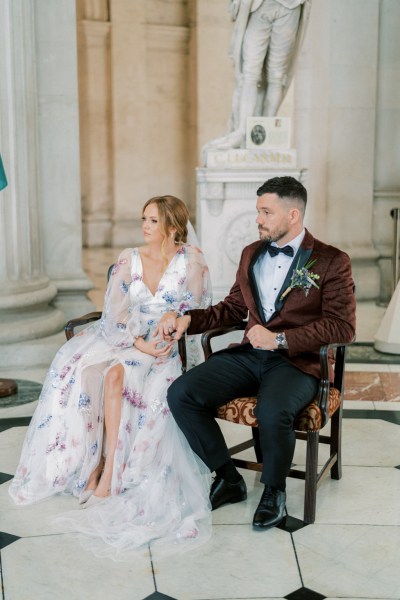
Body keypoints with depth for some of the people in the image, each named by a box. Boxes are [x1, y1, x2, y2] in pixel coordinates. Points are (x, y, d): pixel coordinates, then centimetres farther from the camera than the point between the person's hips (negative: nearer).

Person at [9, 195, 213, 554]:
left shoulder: (192, 261, -2)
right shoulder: (129, 259, 6)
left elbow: (196, 313, -3)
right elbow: (116, 312, -1)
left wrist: (169, 334, -20)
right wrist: (140, 342, -17)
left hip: (168, 346, -3)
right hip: (124, 339, 3)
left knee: (116, 373, -33)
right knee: (83, 369, -28)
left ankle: (108, 469, -26)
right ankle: (93, 464, -20)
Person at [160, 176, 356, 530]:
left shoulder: (332, 261, -1)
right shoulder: (251, 254, 17)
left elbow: (343, 326, -10)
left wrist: (280, 339, -19)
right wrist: (190, 320, 7)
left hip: (296, 362, -5)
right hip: (248, 355, 6)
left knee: (272, 412, -37)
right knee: (180, 394, -17)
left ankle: (274, 491, -5)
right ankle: (229, 479, 1)